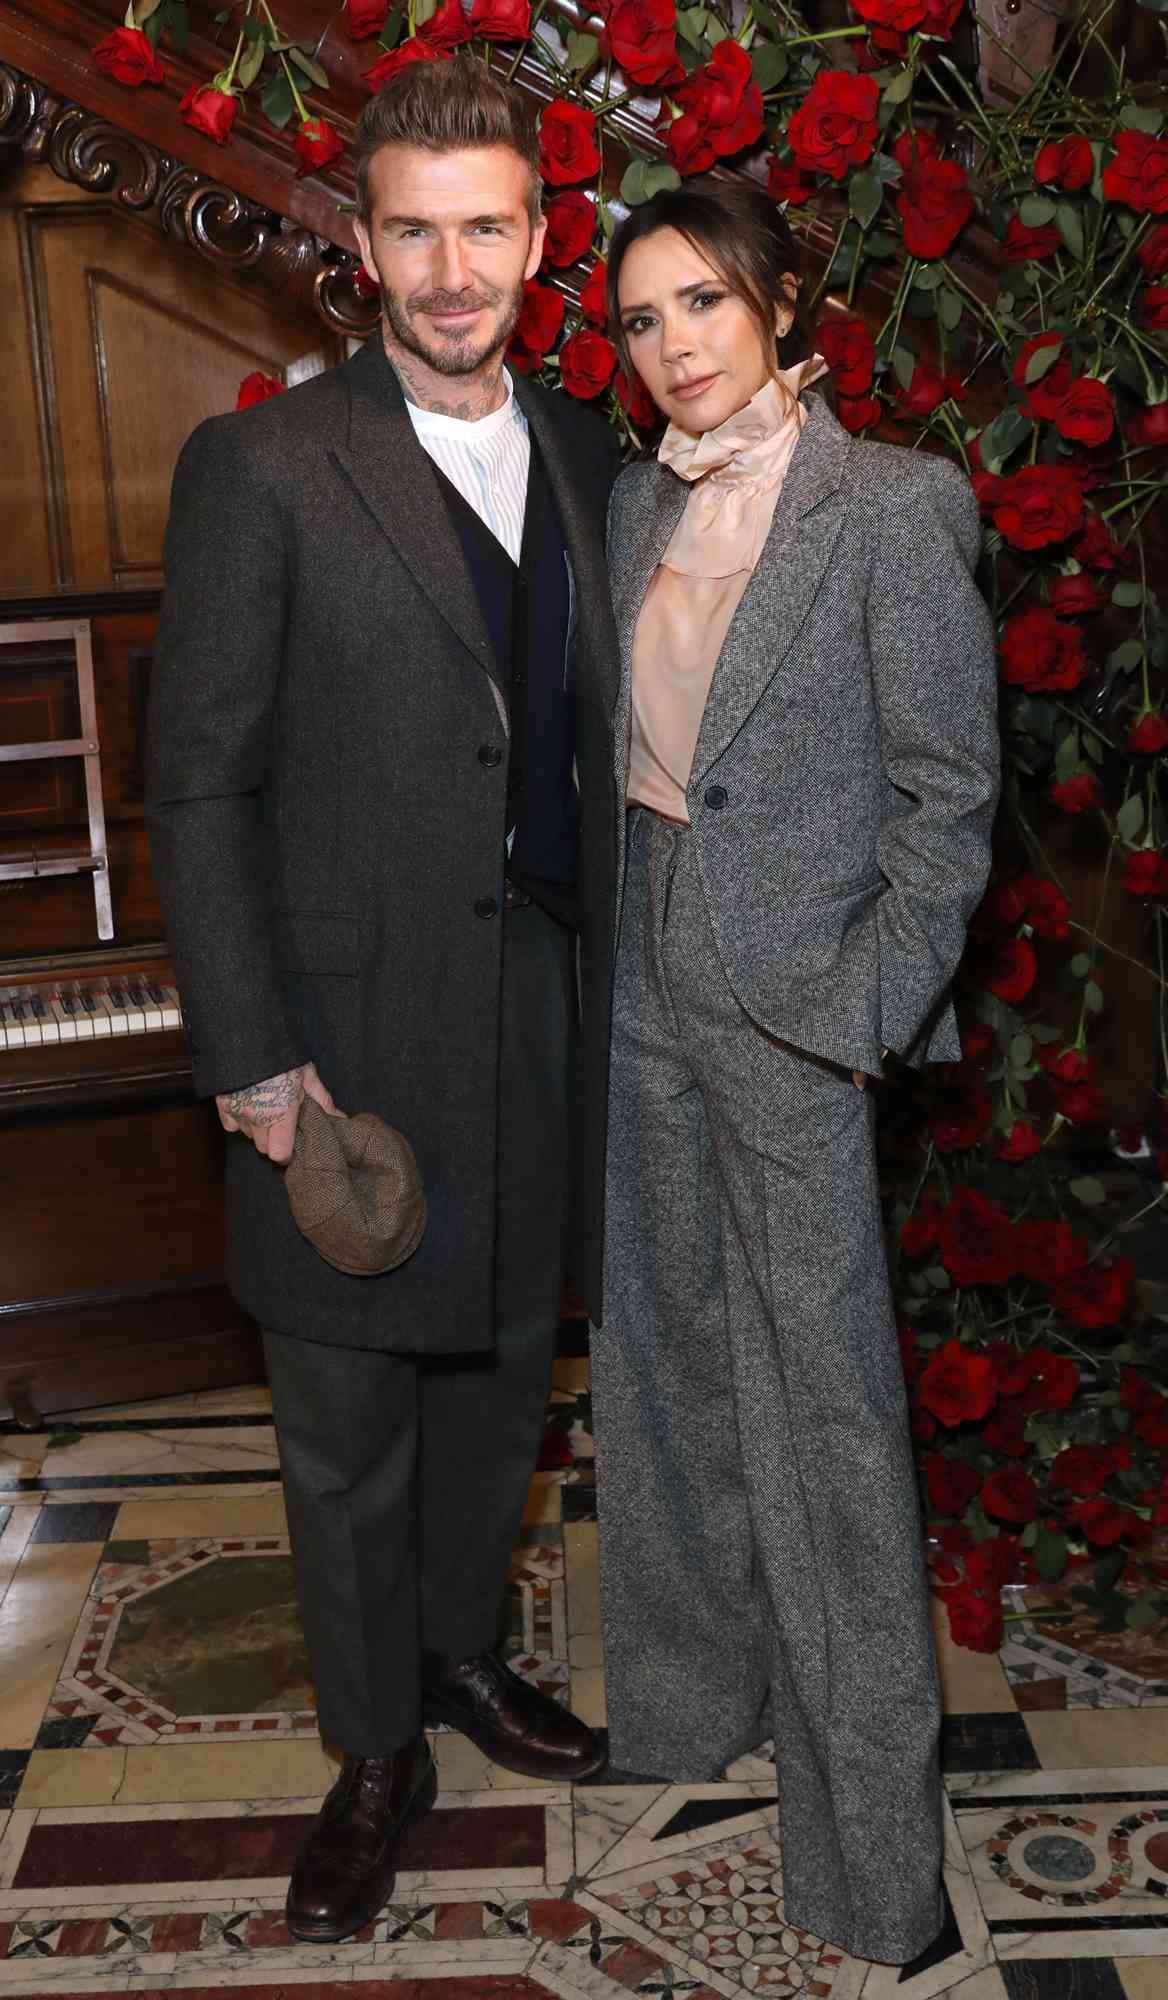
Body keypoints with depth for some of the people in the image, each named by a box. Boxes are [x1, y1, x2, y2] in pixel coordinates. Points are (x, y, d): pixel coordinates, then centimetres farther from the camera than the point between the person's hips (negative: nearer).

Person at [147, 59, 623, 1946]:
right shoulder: (260, 466, -7)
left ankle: (460, 1648, 43)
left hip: (544, 1013, 5)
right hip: (355, 1029, -4)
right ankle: (377, 1751, 30)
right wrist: (250, 1054, -12)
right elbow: (199, 783, -8)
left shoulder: (587, 457, 8)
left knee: (504, 1375, 19)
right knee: (350, 1419, 9)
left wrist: (617, 978, 7)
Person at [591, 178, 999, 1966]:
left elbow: (946, 800, -10)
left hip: (792, 1008, -6)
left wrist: (858, 1013, -13)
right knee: (663, 1349, 16)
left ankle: (868, 1834, 17)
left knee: (820, 1392, 1)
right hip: (644, 980, 7)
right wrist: (601, 939, 10)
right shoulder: (638, 504, 8)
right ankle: (700, 1693, 37)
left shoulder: (891, 507, -11)